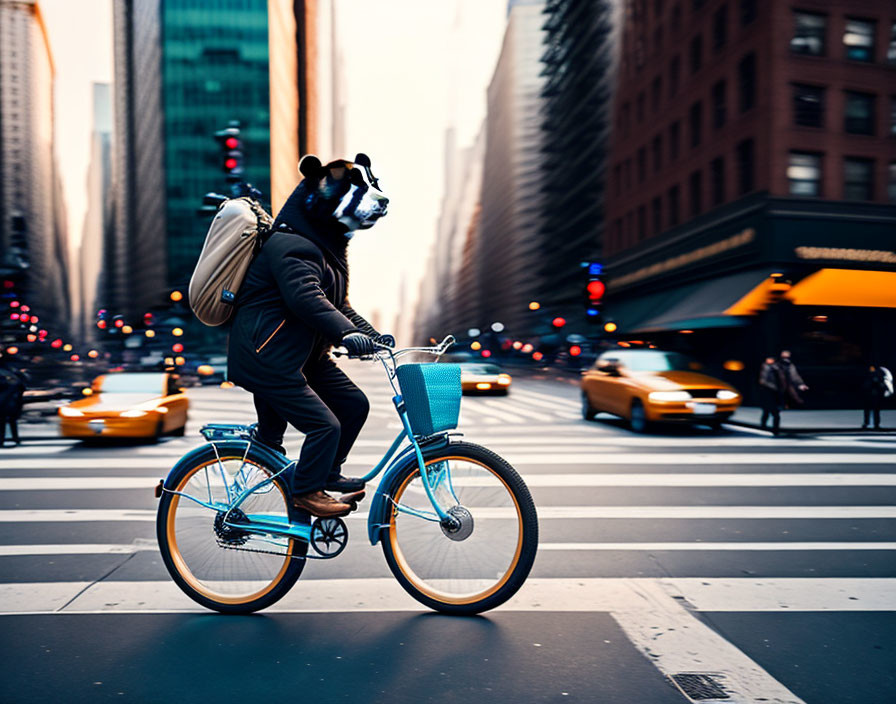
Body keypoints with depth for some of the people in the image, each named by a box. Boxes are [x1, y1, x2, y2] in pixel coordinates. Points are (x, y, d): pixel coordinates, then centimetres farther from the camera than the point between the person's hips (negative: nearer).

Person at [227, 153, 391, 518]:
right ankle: (307, 492, 9)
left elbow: (338, 305, 16)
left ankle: (328, 475, 23)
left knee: (353, 403, 6)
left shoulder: (327, 246, 15)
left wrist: (373, 335, 2)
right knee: (325, 425, -12)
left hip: (304, 355, 10)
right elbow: (306, 298, -35)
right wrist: (346, 334, -46)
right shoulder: (292, 245, -19)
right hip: (269, 359, -10)